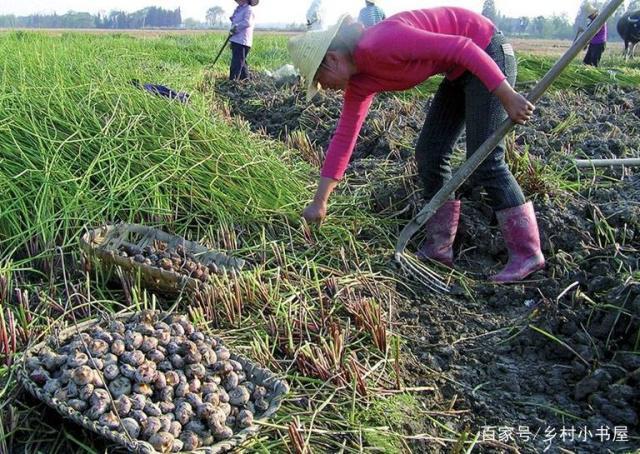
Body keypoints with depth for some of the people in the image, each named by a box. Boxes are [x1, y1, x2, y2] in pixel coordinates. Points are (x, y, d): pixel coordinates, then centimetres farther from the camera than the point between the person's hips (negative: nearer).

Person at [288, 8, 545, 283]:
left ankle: (527, 253, 0)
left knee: (485, 161, -11)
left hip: (486, 53, -9)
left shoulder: (380, 44, -27)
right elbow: (344, 137, 4)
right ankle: (439, 248, 14)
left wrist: (507, 96, -27)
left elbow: (461, 47, -28)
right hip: (461, 71, 9)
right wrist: (319, 202, 6)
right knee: (429, 153, 6)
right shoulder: (359, 82, 0)